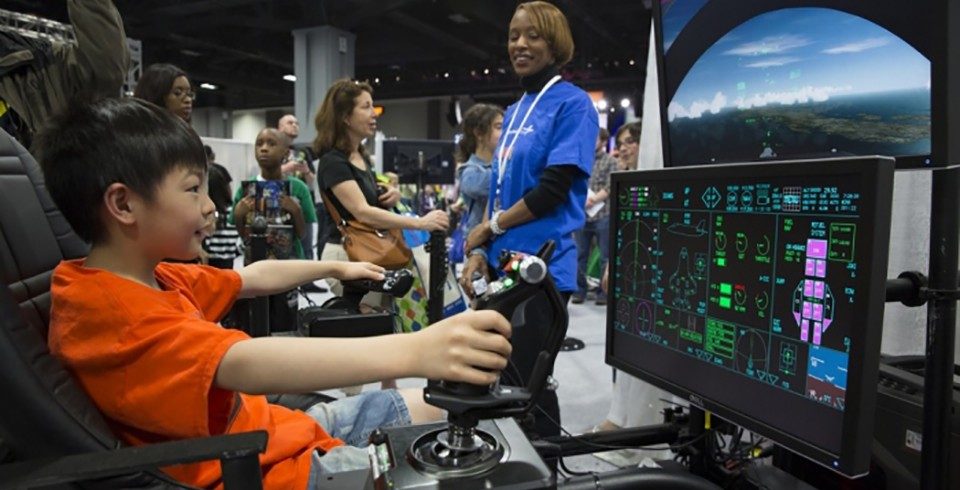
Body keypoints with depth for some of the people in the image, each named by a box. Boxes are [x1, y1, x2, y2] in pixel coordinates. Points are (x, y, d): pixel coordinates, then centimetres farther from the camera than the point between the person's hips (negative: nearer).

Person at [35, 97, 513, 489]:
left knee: (420, 408, 14)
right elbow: (244, 363, -45)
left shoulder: (152, 276, 3)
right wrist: (412, 351, -56)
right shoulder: (111, 313, -28)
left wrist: (335, 268, 28)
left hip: (265, 427, 10)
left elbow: (254, 278, 18)